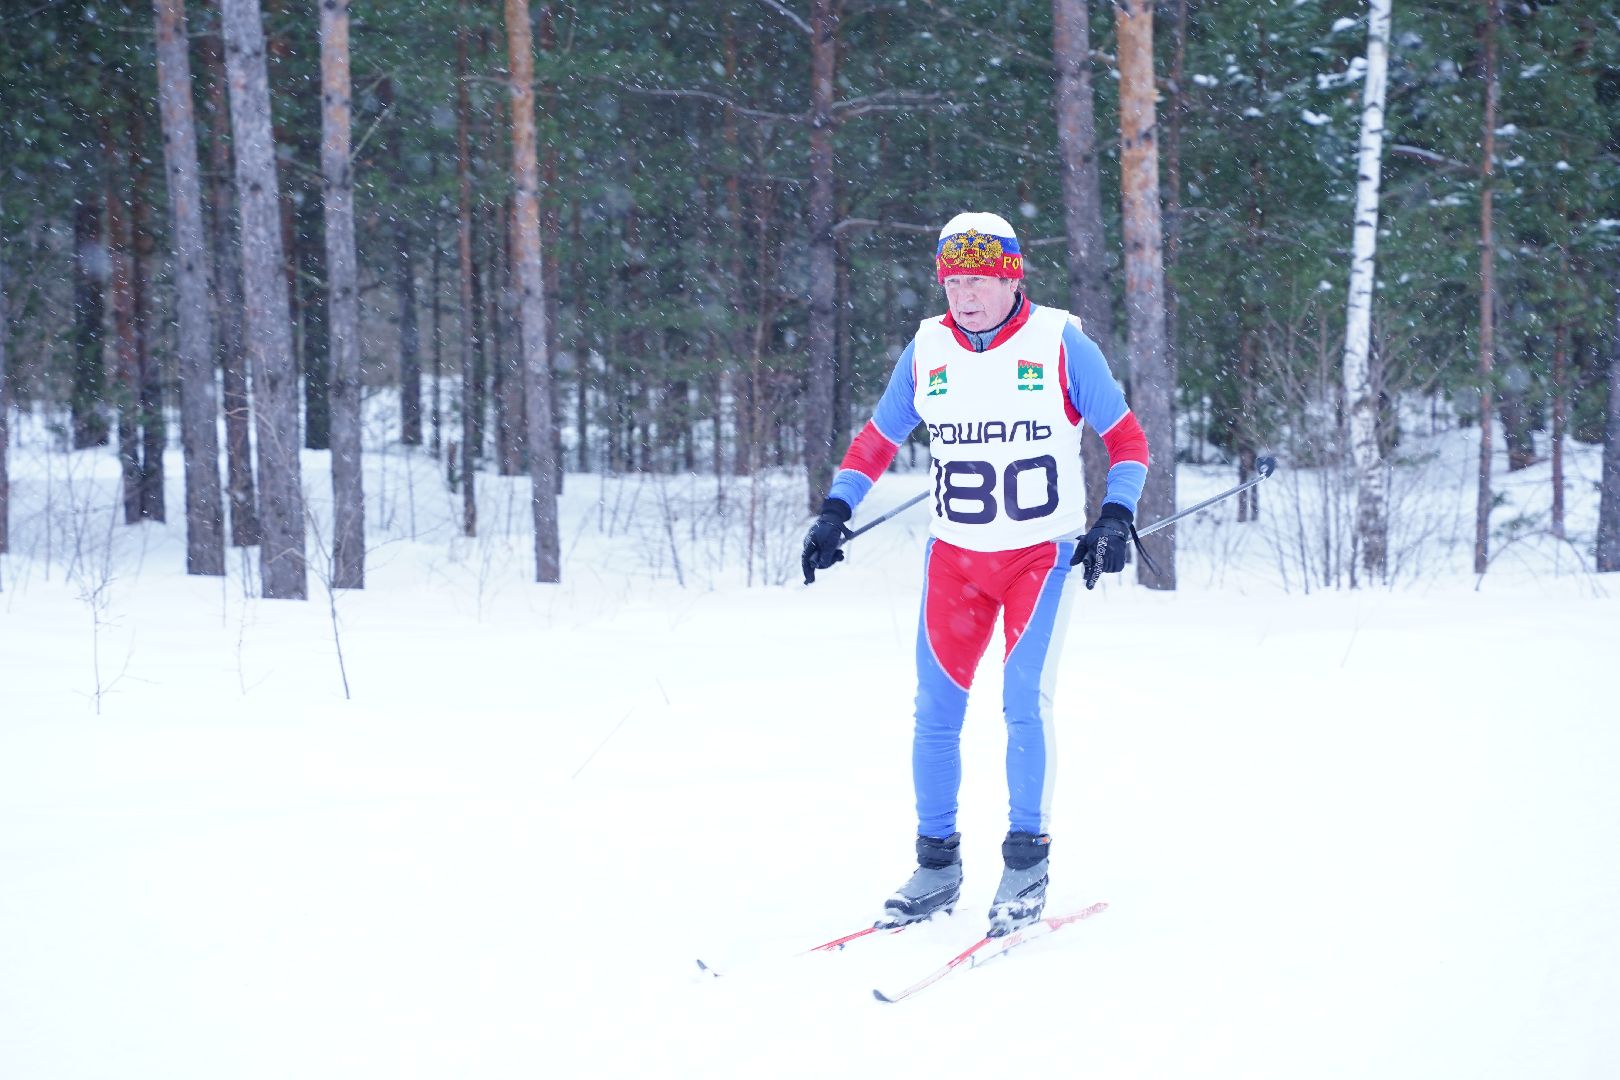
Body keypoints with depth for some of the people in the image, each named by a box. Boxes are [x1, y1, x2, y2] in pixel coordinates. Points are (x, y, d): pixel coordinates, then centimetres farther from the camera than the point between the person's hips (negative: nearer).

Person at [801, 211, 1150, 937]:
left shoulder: (1059, 344, -8)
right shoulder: (927, 351, 1)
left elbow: (1126, 439, -1)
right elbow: (876, 440, 13)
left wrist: (1115, 518, -14)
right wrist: (835, 511, 1)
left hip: (1042, 554, -3)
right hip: (954, 556, 4)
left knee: (1024, 702, -12)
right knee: (936, 711, 2)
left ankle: (1026, 863, 1)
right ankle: (937, 866, 13)